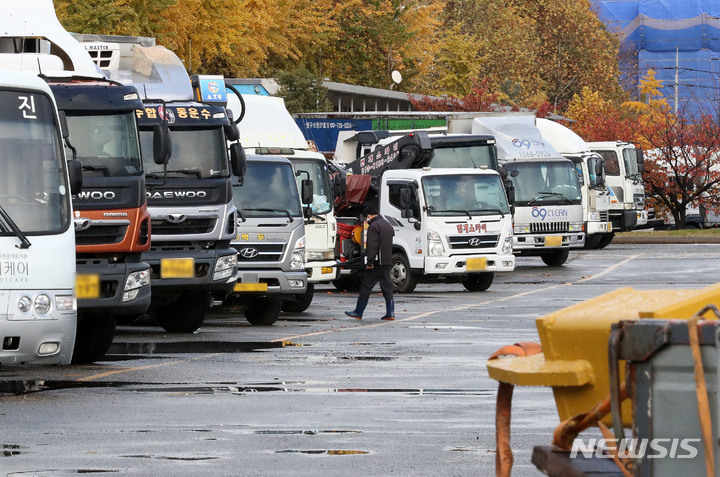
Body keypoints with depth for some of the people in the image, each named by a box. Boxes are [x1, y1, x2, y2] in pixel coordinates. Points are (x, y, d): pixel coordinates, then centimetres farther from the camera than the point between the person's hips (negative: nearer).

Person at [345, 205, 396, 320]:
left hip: (377, 263, -8)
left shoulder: (373, 226, -12)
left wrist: (370, 262, -19)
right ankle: (390, 313, 5)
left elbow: (372, 246, -19)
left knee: (366, 286, -3)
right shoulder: (388, 225, 17)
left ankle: (358, 313, -1)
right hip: (387, 262, 8)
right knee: (387, 287, 9)